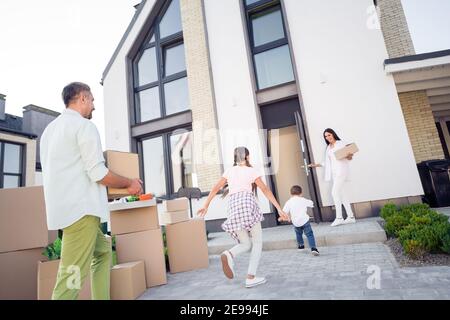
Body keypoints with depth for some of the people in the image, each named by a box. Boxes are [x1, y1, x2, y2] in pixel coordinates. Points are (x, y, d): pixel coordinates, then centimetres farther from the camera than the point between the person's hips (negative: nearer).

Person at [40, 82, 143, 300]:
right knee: (73, 276, -7)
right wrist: (130, 183, -2)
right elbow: (98, 174, -16)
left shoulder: (50, 129, 19)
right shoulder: (84, 126, -8)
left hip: (63, 208, 10)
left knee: (103, 250, 22)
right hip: (81, 209, -10)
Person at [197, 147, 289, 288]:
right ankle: (251, 277, 1)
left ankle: (229, 255, -16)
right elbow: (265, 190, 4)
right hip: (248, 204, -4)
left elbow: (215, 188, 15)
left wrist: (206, 205, 18)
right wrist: (279, 209, 4)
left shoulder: (229, 171, 19)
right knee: (257, 242, 11)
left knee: (245, 244, 15)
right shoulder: (251, 171, 10)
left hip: (233, 208, 4)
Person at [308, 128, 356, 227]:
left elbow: (348, 157, -2)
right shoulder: (328, 148, 19)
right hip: (334, 173, 7)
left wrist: (349, 156, -23)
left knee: (335, 193, -15)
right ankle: (351, 217, 10)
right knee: (342, 195, 5)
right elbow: (328, 163, 21)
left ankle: (339, 218, -11)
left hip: (342, 170, -7)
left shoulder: (340, 143, 2)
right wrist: (317, 165, 16)